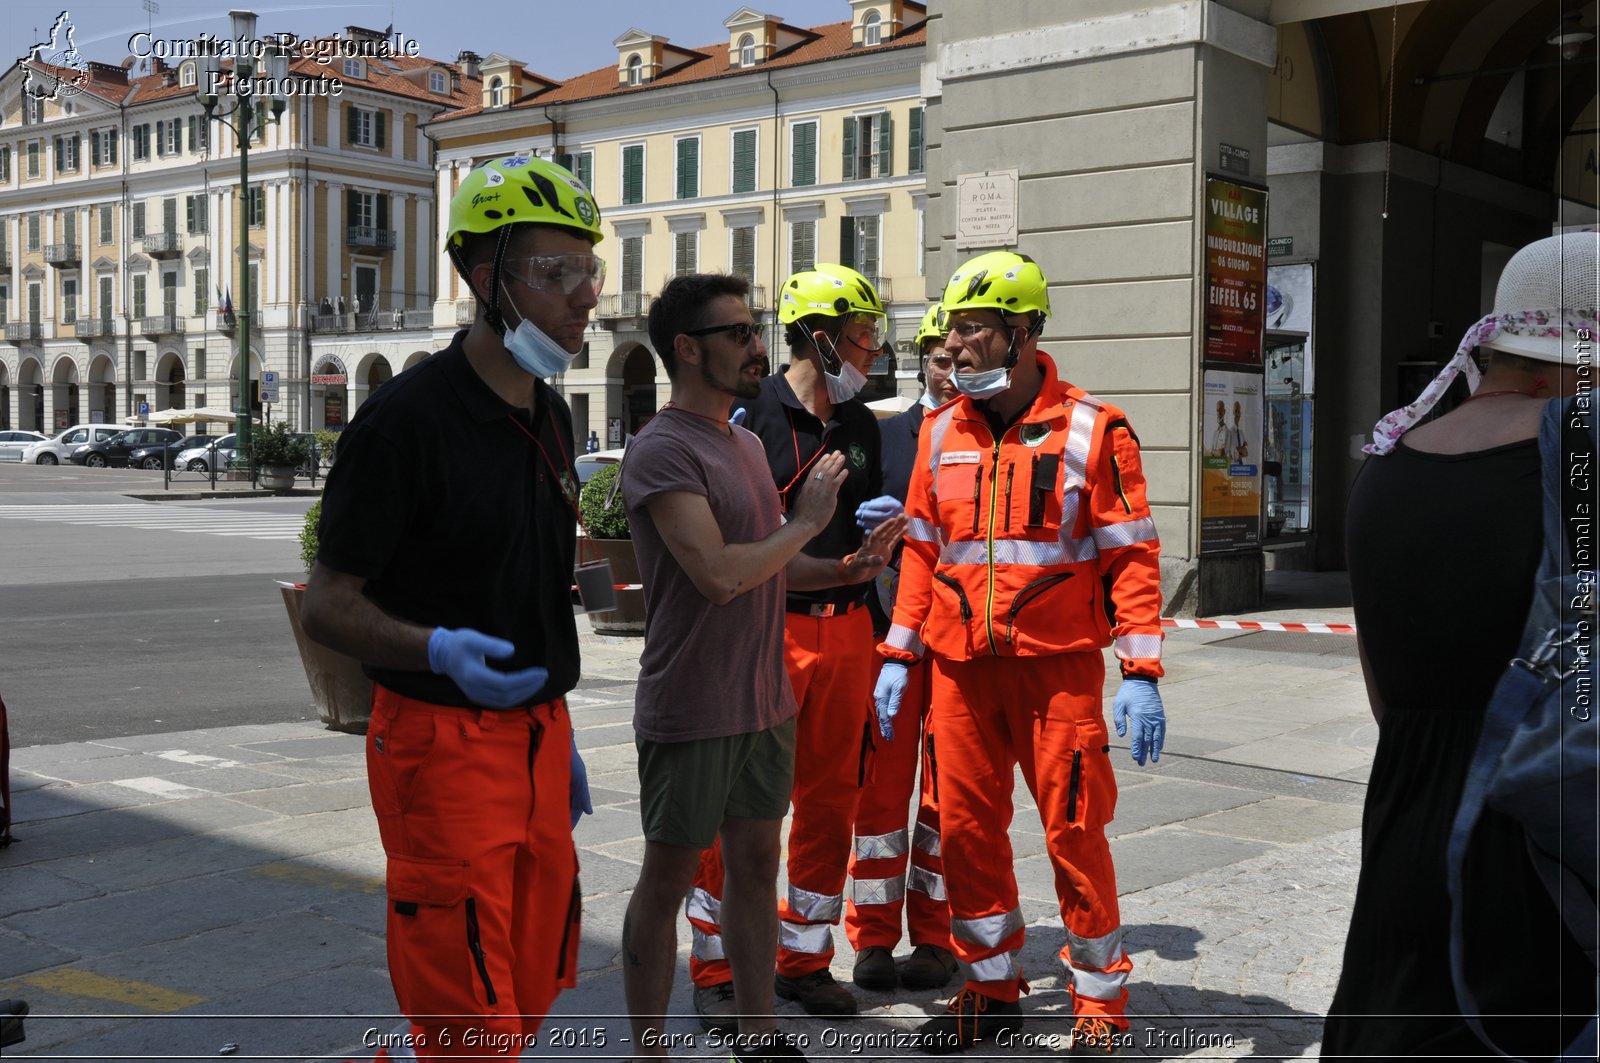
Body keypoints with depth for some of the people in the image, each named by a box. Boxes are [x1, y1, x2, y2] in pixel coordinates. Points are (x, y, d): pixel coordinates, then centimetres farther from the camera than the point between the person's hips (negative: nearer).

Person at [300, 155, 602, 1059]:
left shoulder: (550, 417, 11)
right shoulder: (410, 418, -14)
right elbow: (328, 604, -12)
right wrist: (439, 651, -30)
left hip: (537, 736, 8)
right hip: (445, 741, -8)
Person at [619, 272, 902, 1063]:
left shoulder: (747, 443, 12)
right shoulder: (661, 450, -16)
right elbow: (719, 574, -25)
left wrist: (846, 568, 1)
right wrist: (806, 521, -12)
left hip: (765, 703, 8)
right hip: (690, 713, -8)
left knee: (756, 866, 15)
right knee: (667, 880, 5)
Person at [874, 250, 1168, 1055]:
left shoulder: (1092, 430, -6)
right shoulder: (942, 433, 9)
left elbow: (1131, 554, -7)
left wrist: (1141, 671, -12)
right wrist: (898, 655, 10)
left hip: (1058, 666, -4)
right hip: (960, 665, 5)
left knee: (1074, 831, 1)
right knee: (965, 827, 9)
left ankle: (1099, 1004, 18)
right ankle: (990, 990, 25)